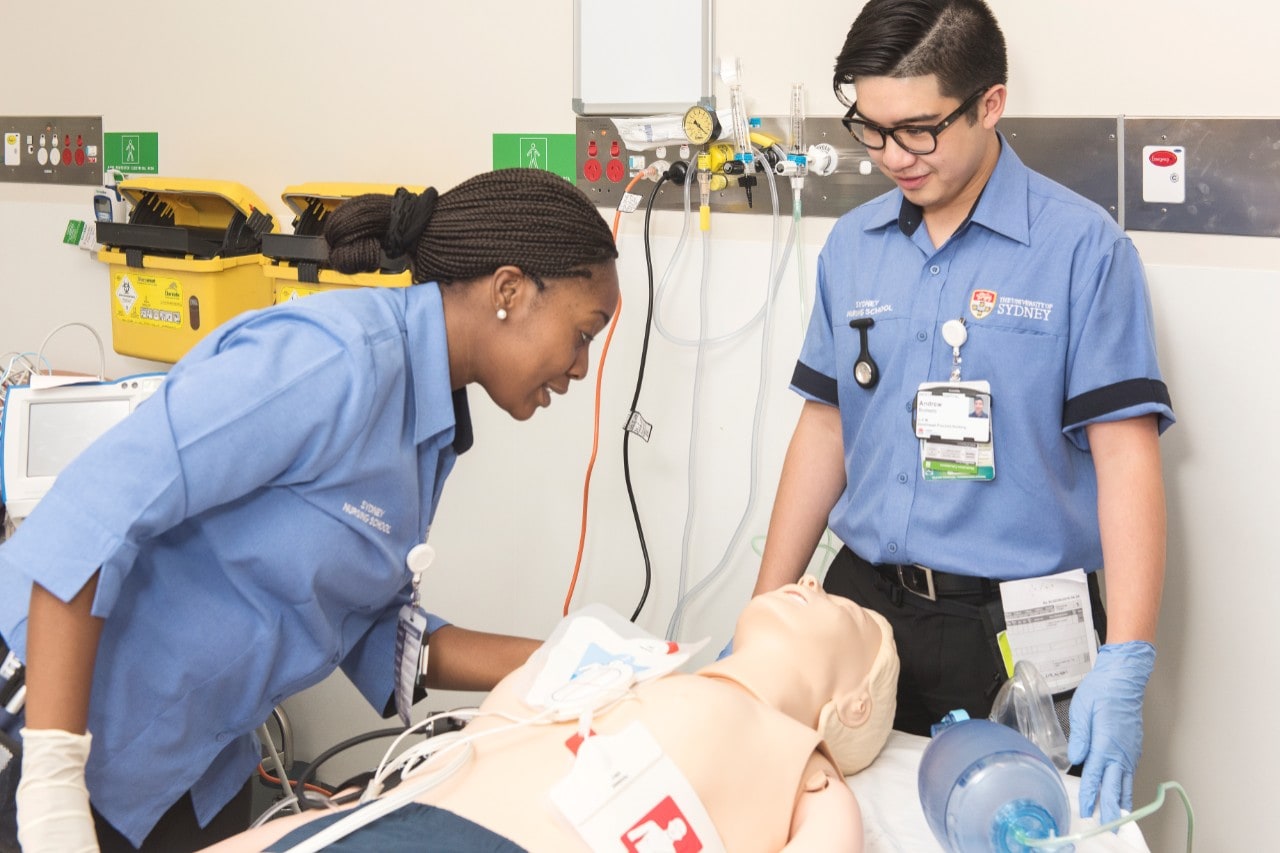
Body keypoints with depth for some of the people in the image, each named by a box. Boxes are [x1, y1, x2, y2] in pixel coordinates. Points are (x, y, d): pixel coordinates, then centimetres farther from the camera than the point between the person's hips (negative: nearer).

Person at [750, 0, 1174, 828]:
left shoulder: (1082, 247, -10)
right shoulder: (852, 246, 6)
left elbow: (1125, 454, -13)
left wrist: (1125, 665, -21)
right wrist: (765, 616, 9)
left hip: (1018, 631, -4)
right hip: (865, 604, 5)